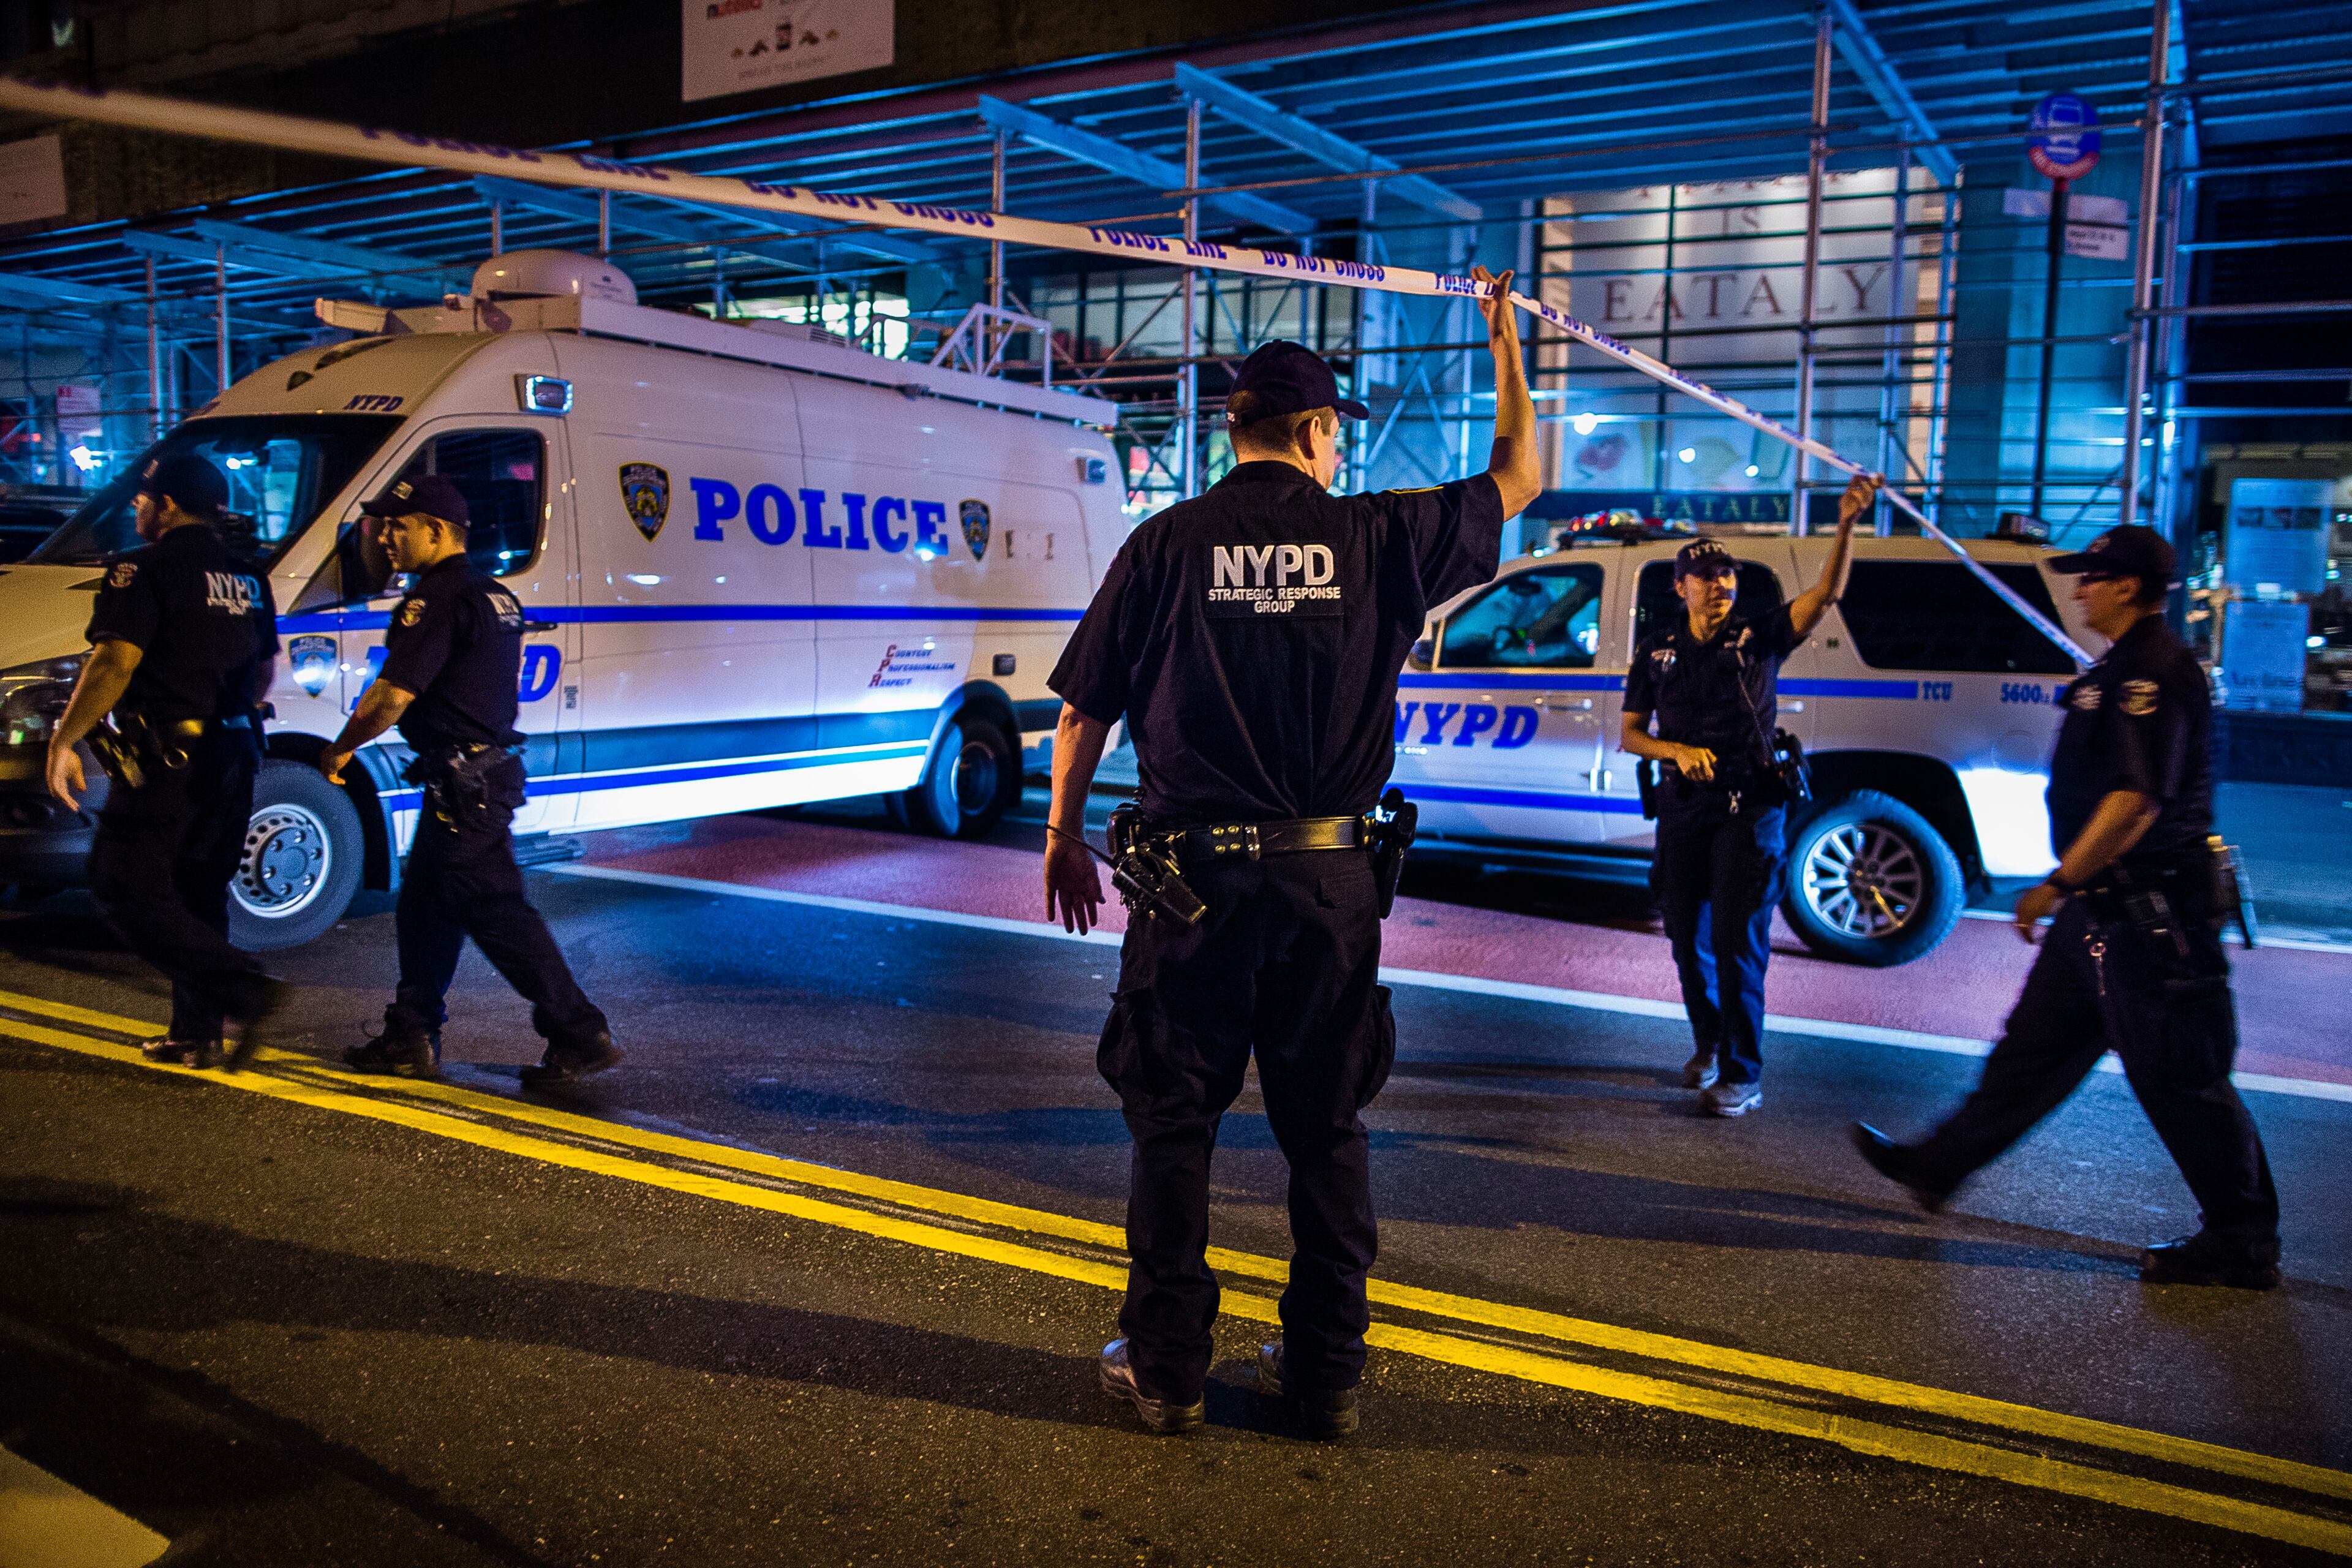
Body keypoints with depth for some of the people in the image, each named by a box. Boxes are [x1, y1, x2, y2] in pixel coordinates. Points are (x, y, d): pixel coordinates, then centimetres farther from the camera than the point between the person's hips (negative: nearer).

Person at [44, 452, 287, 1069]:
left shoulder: (147, 569, -10)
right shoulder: (248, 579, 15)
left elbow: (115, 663, -18)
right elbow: (267, 668, 24)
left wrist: (64, 741, -12)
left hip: (166, 761, -8)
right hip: (232, 756, 8)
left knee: (127, 891, -4)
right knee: (197, 896, 15)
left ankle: (247, 989, -18)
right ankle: (196, 1034, 18)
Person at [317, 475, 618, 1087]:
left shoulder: (438, 598, -15)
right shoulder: (493, 595, 17)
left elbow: (393, 695, -20)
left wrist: (341, 748, -5)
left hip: (464, 781, -10)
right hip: (489, 768, 10)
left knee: (496, 911, -7)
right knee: (423, 908, 17)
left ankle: (580, 1034, -4)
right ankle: (412, 1037, 25)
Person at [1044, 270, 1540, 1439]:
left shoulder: (1166, 544, -2)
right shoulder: (1375, 536, 0)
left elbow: (1084, 710, 1)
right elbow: (1516, 478, 16)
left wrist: (1065, 838, 13)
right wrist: (1506, 345, 28)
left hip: (1195, 872, -1)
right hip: (1329, 879, 2)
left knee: (1173, 1121, 10)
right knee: (1325, 1126, 13)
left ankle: (1165, 1367, 19)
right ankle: (1326, 1371, 24)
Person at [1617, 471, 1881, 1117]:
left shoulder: (1759, 637, -2)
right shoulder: (1657, 651, 6)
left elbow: (1824, 594, -18)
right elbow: (1629, 734, 8)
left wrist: (1846, 525, -33)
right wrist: (1676, 751, -12)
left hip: (1749, 809, -4)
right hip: (1683, 810, 4)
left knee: (1738, 941, -8)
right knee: (1688, 938, 12)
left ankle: (1742, 1075, -1)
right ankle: (1708, 1045, 33)